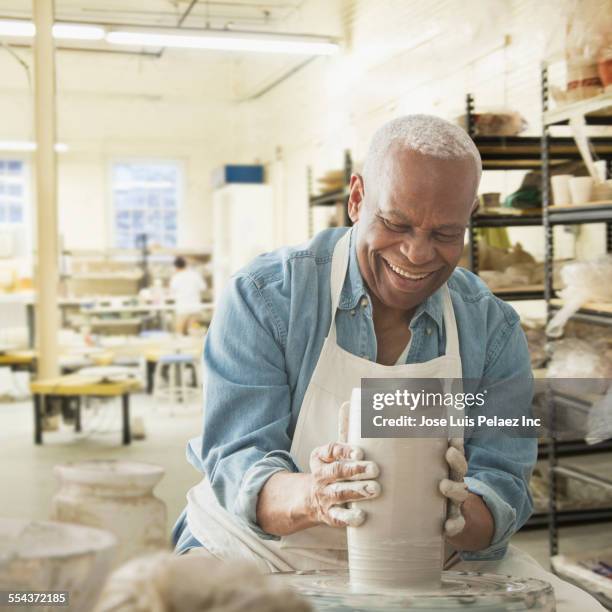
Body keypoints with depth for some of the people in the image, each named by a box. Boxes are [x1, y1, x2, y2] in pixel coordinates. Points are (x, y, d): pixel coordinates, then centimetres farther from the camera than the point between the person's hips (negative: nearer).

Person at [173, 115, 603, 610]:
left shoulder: (493, 328, -1)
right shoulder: (264, 296, -10)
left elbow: (502, 484, -7)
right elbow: (237, 467, -16)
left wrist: (458, 516, -32)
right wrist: (312, 498, -39)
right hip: (268, 549, -2)